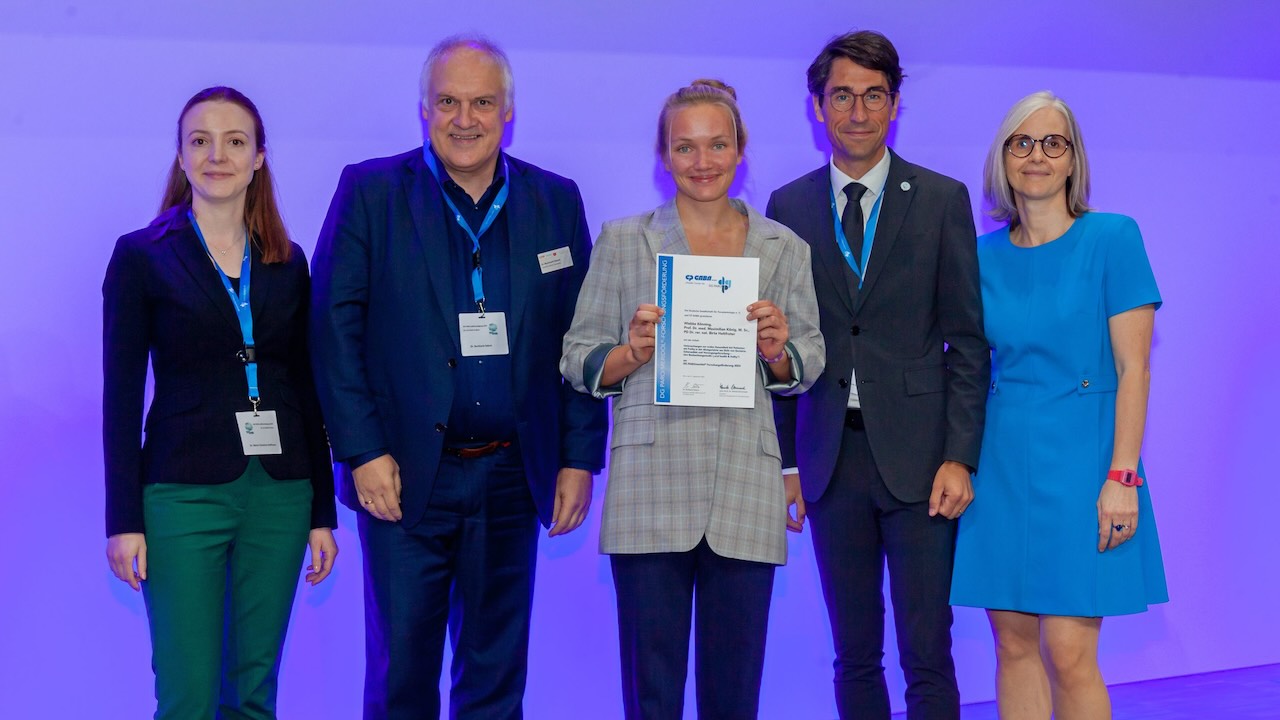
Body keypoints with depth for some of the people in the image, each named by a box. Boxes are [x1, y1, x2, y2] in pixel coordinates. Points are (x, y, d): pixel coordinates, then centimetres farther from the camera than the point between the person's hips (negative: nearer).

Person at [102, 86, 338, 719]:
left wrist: (323, 511, 9)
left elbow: (306, 391, 11)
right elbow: (121, 396, -2)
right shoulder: (141, 256, -1)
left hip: (280, 496, 3)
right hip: (183, 496, -3)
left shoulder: (288, 262, 9)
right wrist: (123, 519, -7)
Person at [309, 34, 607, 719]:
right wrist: (362, 452, -10)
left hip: (512, 477, 3)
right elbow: (334, 329, -4)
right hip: (404, 476, -2)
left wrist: (580, 459, 2)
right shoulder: (369, 192, -1)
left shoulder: (556, 202, 6)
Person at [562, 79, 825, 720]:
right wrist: (633, 352, -12)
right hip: (650, 491, -1)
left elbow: (807, 367, 13)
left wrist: (777, 350, -8)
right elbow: (578, 362, 8)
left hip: (745, 493, 1)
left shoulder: (783, 248, 11)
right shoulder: (622, 241, 8)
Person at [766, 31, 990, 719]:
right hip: (831, 457, 2)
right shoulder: (789, 206, 8)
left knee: (927, 656, -1)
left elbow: (967, 340, 0)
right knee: (854, 655, 9)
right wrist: (784, 460, 5)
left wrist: (959, 456, -8)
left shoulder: (942, 199, 3)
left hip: (916, 457, -2)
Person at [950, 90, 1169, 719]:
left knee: (1069, 656, -8)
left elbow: (1134, 368, -7)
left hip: (1079, 456, -4)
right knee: (1013, 645, 7)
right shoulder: (985, 256, 9)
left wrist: (1122, 477, -14)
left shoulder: (1112, 237, -4)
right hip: (1002, 461, 4)